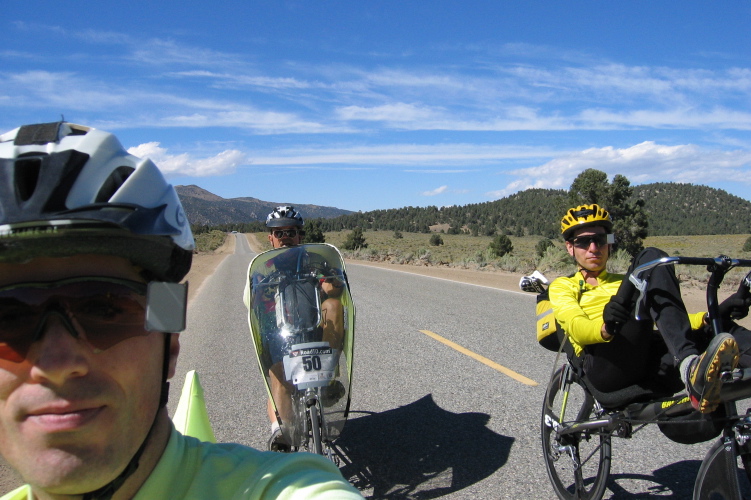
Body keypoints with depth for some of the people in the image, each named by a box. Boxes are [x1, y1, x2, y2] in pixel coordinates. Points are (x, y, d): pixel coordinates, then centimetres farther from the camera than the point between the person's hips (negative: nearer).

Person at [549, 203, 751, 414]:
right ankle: (690, 365, -36)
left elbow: (671, 321, 17)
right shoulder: (562, 286, 20)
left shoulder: (626, 283, 33)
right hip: (605, 367, -4)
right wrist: (606, 327, -26)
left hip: (647, 365, 4)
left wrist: (710, 317, -4)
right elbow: (576, 327, -3)